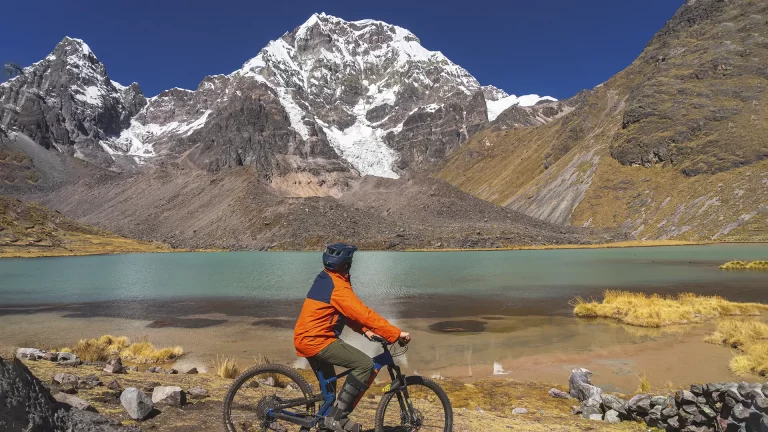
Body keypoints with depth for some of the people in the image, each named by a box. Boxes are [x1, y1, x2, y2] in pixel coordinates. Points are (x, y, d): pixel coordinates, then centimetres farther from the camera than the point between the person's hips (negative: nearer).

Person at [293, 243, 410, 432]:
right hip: (317, 340, -11)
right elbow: (363, 313, -25)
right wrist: (396, 333, -23)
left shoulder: (326, 279, 12)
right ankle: (337, 417, -11)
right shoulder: (338, 287, -19)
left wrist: (365, 330, 7)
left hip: (306, 338, 11)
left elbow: (347, 312, 17)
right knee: (365, 364, -15)